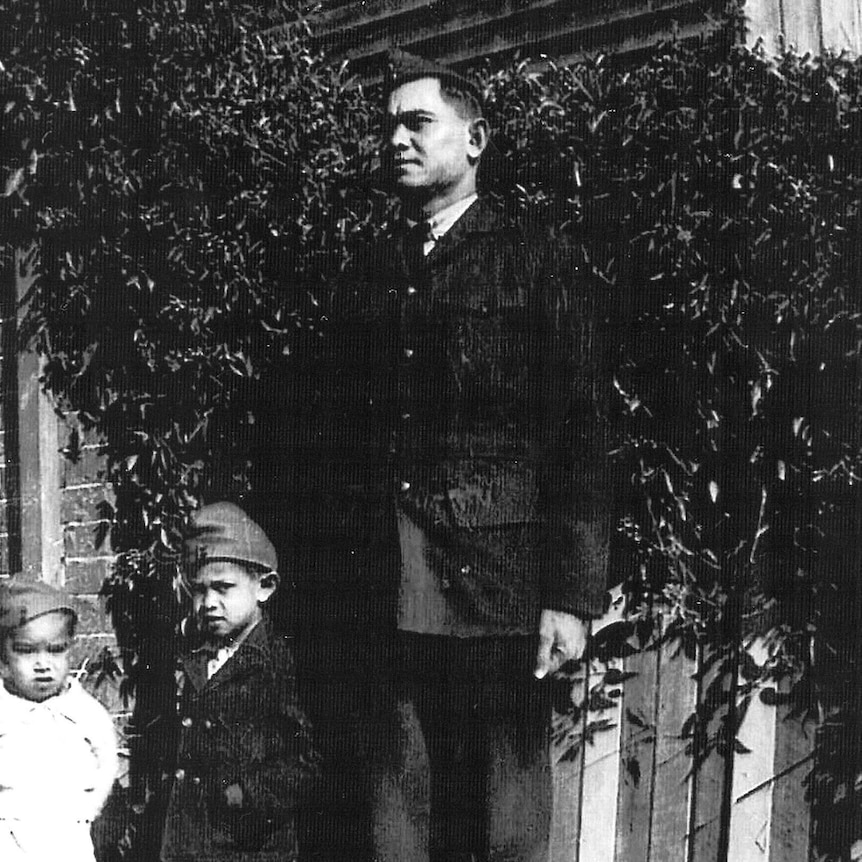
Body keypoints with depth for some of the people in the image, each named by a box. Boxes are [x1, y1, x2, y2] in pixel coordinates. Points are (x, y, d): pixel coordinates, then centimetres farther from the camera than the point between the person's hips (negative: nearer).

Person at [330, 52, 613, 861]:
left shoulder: (535, 263, 1)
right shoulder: (366, 276, 14)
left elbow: (581, 438, -4)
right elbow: (349, 437, 11)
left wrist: (573, 595, -11)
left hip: (499, 585, -3)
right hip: (388, 598, 4)